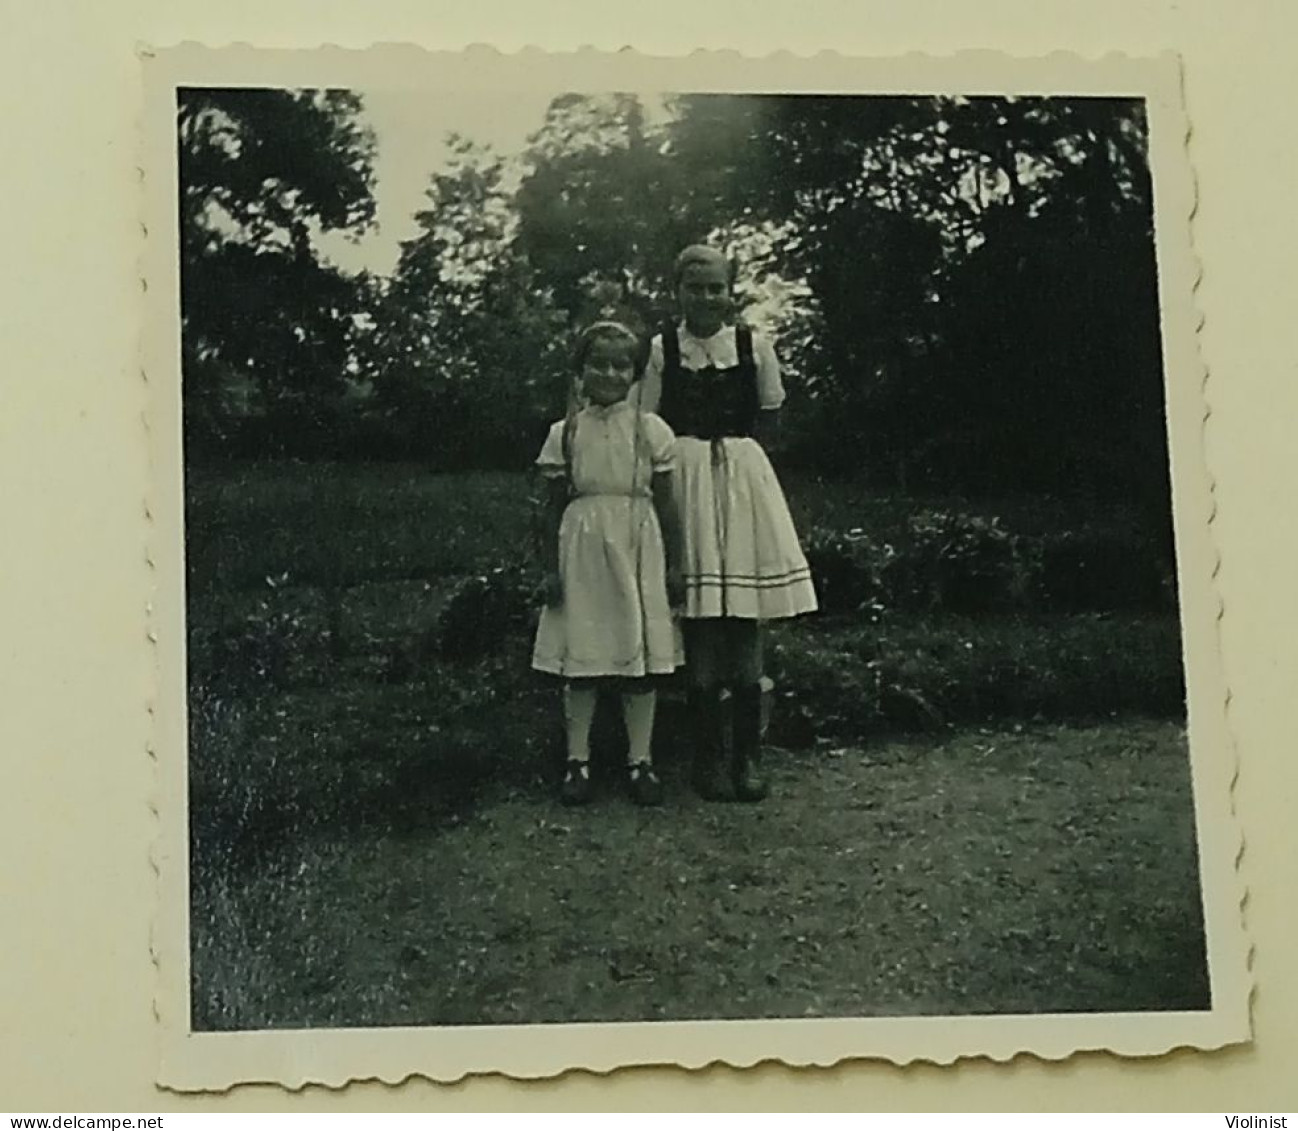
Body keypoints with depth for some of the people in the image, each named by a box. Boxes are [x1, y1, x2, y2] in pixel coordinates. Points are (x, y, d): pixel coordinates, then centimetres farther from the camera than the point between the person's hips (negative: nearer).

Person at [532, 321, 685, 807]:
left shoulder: (651, 430, 3)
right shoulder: (565, 432, 4)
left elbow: (665, 503, 5)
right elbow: (554, 506, 5)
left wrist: (674, 564, 2)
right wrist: (552, 568, 1)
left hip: (638, 550, 0)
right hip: (583, 549, 0)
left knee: (641, 657, 4)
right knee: (581, 659, 3)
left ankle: (641, 761, 12)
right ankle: (577, 761, 12)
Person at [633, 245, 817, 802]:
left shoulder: (753, 346, 4)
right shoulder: (660, 349, 1)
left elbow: (769, 416, 14)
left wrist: (731, 451, 5)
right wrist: (695, 455, -4)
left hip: (743, 480, 1)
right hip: (684, 481, -1)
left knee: (746, 625, 0)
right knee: (699, 625, -3)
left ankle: (747, 756, 7)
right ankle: (709, 757, 6)